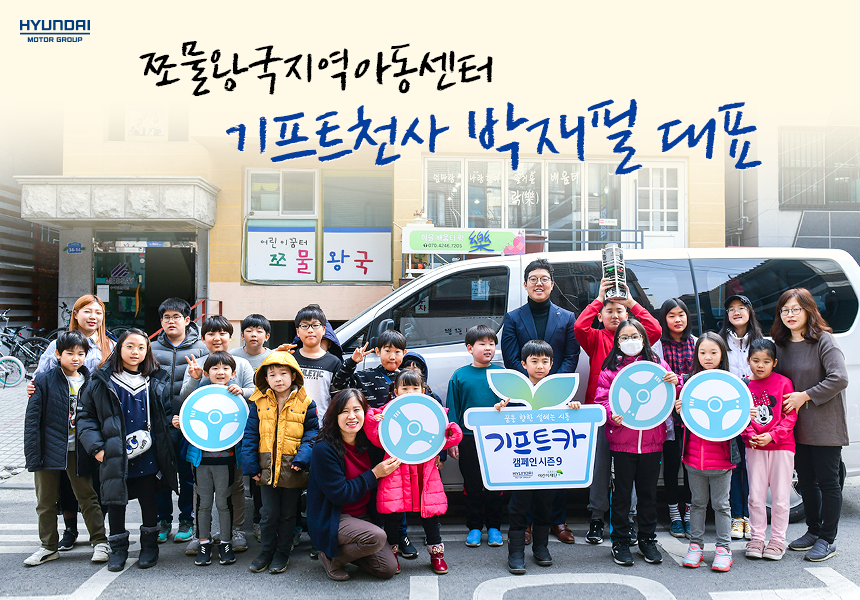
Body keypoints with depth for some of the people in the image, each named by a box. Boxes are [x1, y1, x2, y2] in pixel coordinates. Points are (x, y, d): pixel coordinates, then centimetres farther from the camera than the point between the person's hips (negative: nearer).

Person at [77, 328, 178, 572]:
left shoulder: (157, 381, 5)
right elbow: (86, 416, 1)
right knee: (115, 502, 8)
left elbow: (167, 413, 13)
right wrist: (95, 447, -8)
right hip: (115, 457, -1)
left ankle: (149, 546, 27)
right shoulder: (103, 381, -1)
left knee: (149, 501, 11)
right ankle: (118, 549, 25)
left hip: (147, 456, 1)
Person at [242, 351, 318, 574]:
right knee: (269, 514, 10)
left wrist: (303, 458, -14)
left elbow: (312, 433, -1)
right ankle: (266, 552, 27)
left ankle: (282, 553, 27)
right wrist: (251, 464, -2)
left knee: (287, 514, 12)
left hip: (293, 469, -1)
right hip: (267, 467, 1)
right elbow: (250, 434, 4)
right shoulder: (260, 403, 1)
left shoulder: (305, 404, -4)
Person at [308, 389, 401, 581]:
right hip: (330, 520, -6)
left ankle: (344, 549, 18)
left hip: (362, 516, 7)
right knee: (377, 537, -30)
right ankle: (331, 558, -4)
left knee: (388, 569, -4)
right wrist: (375, 474, -18)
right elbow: (340, 494, -20)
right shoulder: (324, 449, -20)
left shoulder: (366, 443, 0)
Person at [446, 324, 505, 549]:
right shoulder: (460, 376, 0)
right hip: (469, 439, 0)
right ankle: (474, 527, 22)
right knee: (472, 485, 9)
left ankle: (494, 527, 23)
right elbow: (452, 410, 3)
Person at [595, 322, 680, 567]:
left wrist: (674, 383, -10)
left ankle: (647, 539, 26)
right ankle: (620, 541, 17)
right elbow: (602, 398, -2)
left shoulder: (657, 364, 8)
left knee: (648, 491, 12)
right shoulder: (611, 368, 2)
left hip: (652, 439, 2)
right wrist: (611, 414, -21)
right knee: (622, 491, 6)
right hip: (622, 440, -2)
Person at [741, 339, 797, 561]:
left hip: (782, 445, -2)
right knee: (756, 495, 8)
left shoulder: (784, 382, -5)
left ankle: (777, 539, 18)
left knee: (780, 496, 5)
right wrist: (750, 435, -12)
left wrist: (772, 435, -16)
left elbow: (790, 415, -6)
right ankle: (757, 538, 20)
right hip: (754, 447, 2)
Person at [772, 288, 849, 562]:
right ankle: (814, 531, 29)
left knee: (827, 482, 2)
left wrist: (805, 396, -18)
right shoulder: (782, 344, 7)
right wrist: (787, 402, 0)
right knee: (805, 480, 14)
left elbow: (840, 379, -20)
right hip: (797, 425, 6)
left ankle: (827, 539, 12)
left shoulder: (823, 340, -13)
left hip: (825, 426, -6)